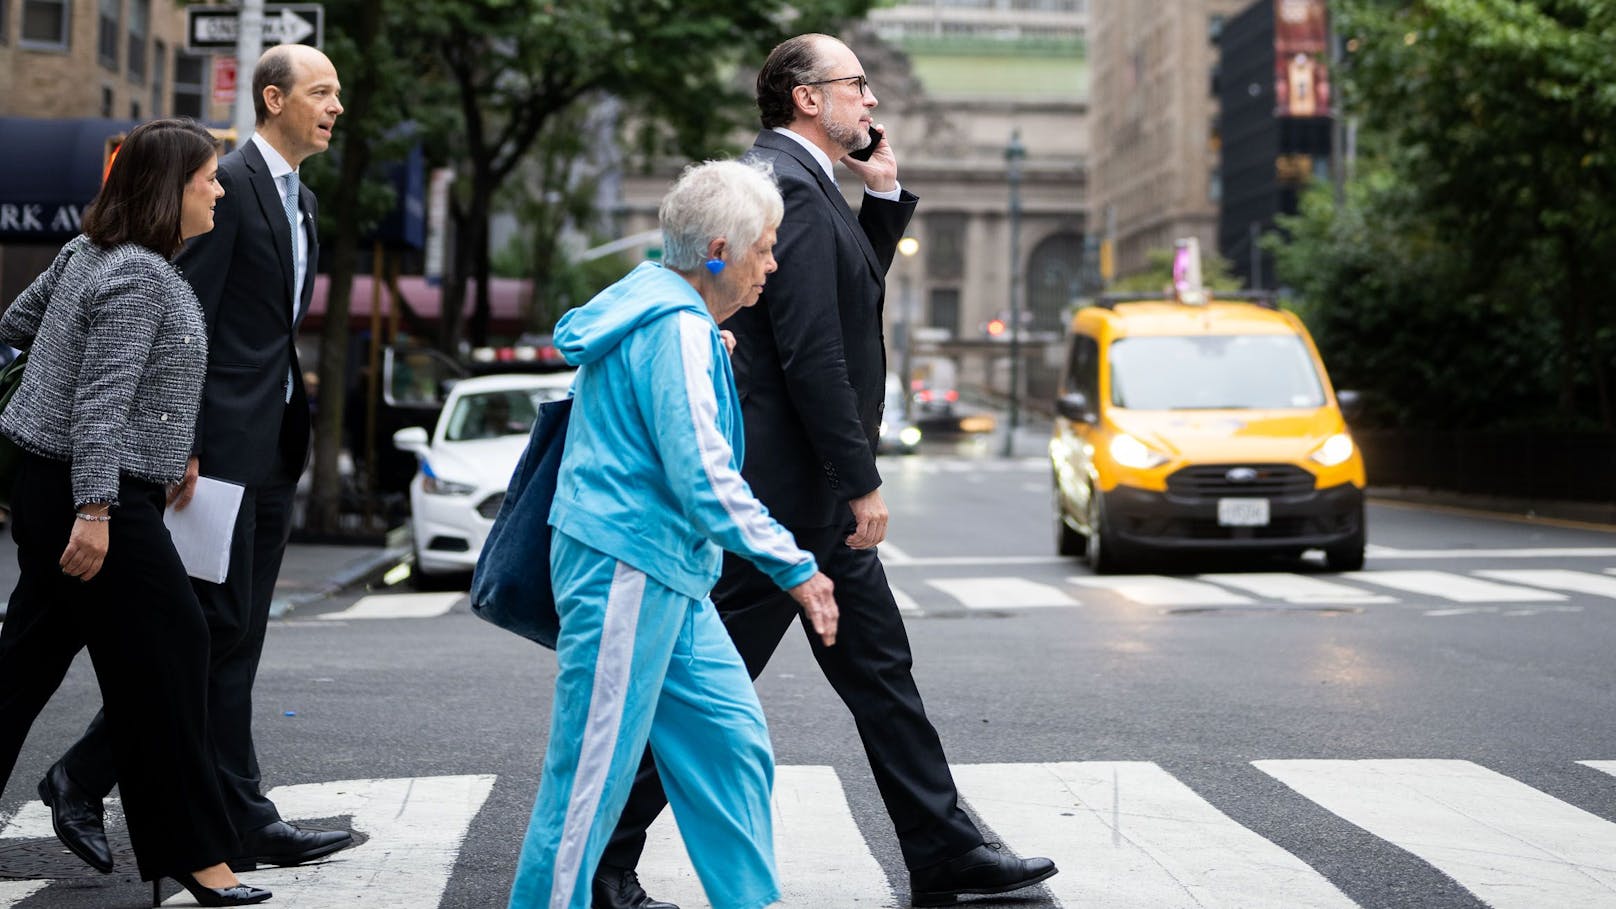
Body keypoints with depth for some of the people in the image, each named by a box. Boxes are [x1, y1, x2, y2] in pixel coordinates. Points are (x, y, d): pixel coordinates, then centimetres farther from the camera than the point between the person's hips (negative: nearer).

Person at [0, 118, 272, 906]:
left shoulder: (86, 252, 13)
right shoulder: (140, 277, -16)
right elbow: (102, 402, -22)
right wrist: (95, 511, -26)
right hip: (94, 495, -10)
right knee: (166, 657, -5)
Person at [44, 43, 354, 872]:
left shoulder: (302, 202, 19)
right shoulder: (227, 183, -9)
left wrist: (293, 445, 18)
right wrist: (181, 446, -19)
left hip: (273, 446, 9)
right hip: (226, 440, -9)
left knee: (236, 638, 10)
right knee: (219, 627, -3)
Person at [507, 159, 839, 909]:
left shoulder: (659, 308, 15)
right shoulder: (677, 329, -16)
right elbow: (704, 478, -22)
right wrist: (796, 568, -18)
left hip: (662, 576, 11)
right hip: (626, 568, -11)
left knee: (731, 739, 12)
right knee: (595, 769, -4)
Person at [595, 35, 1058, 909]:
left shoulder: (798, 181, 15)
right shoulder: (787, 184, -17)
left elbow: (857, 288, 26)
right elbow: (810, 352, -22)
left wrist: (883, 192, 13)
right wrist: (862, 481, -18)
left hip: (814, 500, 10)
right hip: (786, 491, -10)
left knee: (880, 669, 13)